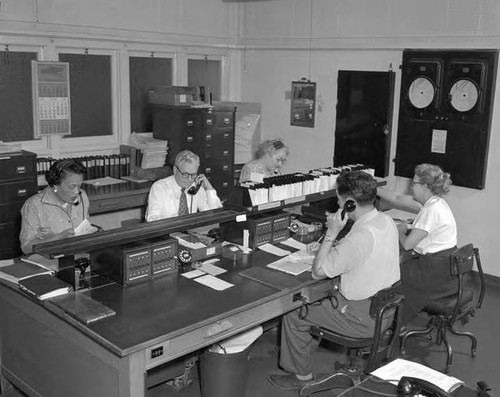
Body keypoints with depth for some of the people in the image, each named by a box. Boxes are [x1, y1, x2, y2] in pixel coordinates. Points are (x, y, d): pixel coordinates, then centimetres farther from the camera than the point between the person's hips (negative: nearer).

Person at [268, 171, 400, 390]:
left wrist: (331, 233, -18)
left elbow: (318, 272, -20)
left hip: (363, 317, -9)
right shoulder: (386, 220, -3)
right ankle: (305, 346, 41)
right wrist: (334, 243, 1)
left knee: (293, 315, 3)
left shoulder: (360, 236, -31)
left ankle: (301, 375, 18)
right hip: (384, 306, 9)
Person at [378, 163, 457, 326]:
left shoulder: (432, 210, -24)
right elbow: (398, 199, 15)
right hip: (445, 265, 9)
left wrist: (400, 231, -1)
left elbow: (407, 244, -22)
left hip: (437, 273, -8)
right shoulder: (434, 201, 4)